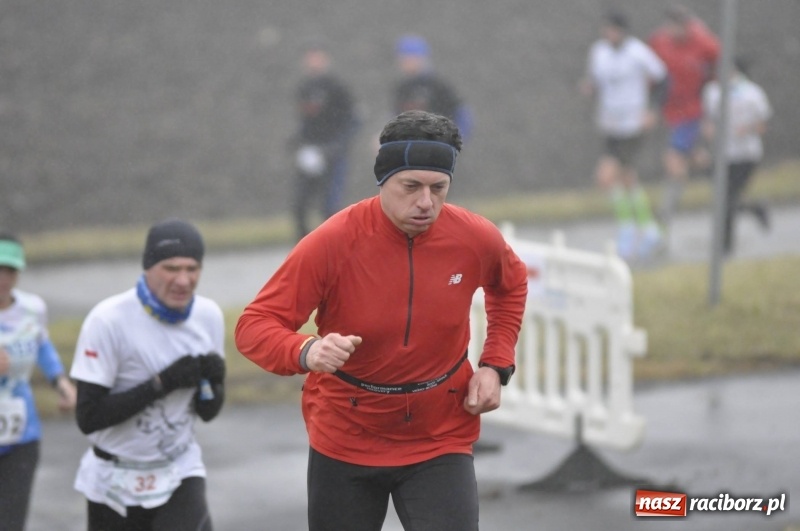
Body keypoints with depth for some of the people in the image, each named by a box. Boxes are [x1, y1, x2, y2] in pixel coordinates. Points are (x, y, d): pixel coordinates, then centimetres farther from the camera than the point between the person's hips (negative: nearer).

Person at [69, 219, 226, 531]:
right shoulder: (109, 321, -18)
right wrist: (163, 383, -26)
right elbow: (89, 417, -21)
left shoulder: (208, 316, -2)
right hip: (116, 481, -2)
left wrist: (212, 382, -19)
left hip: (180, 473, 2)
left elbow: (207, 412, 4)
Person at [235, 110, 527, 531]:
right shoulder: (333, 243, -19)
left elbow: (511, 286, 15)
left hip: (441, 443, 1)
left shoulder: (475, 239, -10)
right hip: (344, 443, -1)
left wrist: (495, 366, 2)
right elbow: (253, 326, -19)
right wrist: (306, 351, -40)